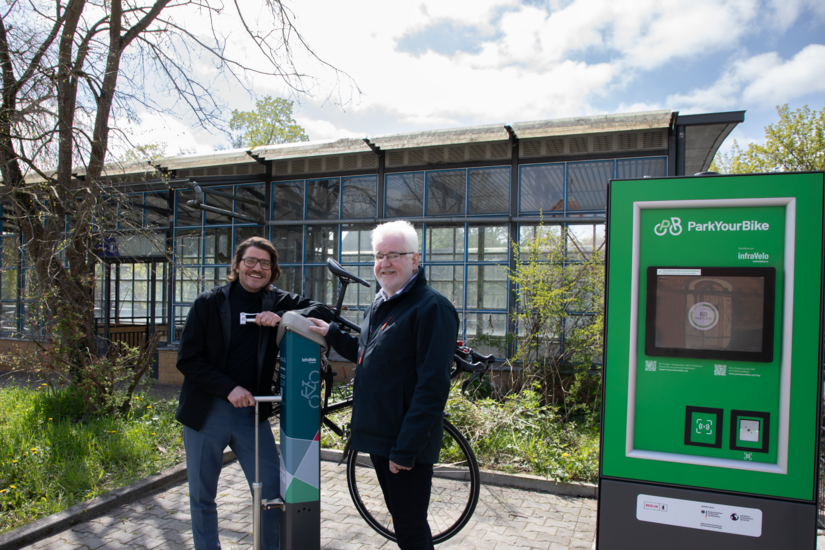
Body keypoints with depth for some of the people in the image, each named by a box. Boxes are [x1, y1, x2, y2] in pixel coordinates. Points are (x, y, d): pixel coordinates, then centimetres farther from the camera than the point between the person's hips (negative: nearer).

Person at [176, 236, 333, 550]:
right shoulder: (208, 303, -2)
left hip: (252, 412, 1)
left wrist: (282, 318, -21)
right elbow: (187, 360, -5)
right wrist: (229, 388, -16)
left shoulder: (277, 302, 3)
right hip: (205, 412, 0)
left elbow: (322, 312, -6)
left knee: (272, 491, -1)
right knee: (202, 498, 11)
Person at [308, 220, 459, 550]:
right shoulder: (380, 304, 12)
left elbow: (433, 386, -22)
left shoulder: (431, 307, -17)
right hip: (379, 435, 9)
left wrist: (406, 448, -23)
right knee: (401, 519, 21)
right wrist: (332, 334, 14)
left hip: (407, 444, -8)